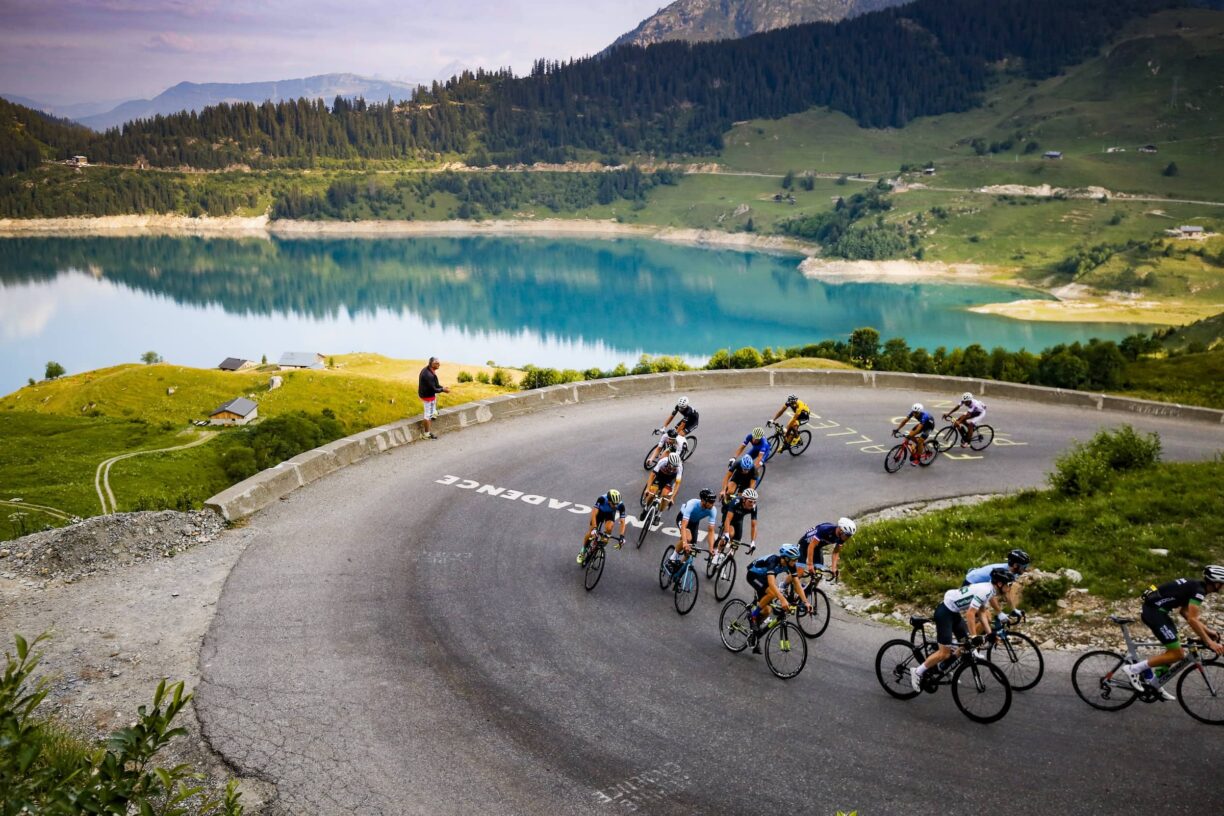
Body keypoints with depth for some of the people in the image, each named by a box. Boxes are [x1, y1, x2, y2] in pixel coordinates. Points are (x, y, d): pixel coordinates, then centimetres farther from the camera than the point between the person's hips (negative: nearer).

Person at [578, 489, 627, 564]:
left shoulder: (620, 505, -35)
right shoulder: (602, 499, -41)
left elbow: (622, 521, -32)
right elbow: (594, 513, -42)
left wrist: (622, 536, -42)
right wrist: (594, 528, -52)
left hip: (610, 513, 1)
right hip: (600, 511, -1)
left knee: (608, 528, -29)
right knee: (590, 533, -7)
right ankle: (583, 552, 18)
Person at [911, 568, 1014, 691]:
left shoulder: (988, 590, 7)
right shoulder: (984, 591, -23)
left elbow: (982, 613, 12)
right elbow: (970, 614, -27)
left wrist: (990, 634, 6)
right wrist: (974, 636, -26)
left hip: (954, 612, 10)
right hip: (944, 612, -10)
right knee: (945, 653, -9)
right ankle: (917, 672, 1)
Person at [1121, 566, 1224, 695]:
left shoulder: (1194, 586, 16)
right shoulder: (1199, 591, -14)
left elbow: (1185, 612, 19)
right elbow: (1192, 620, -22)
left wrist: (1207, 631, 16)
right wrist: (1209, 642, -20)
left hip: (1153, 609, 10)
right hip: (1154, 611, -10)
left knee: (1175, 651, 16)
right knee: (1177, 654, -6)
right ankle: (1134, 669, -6)